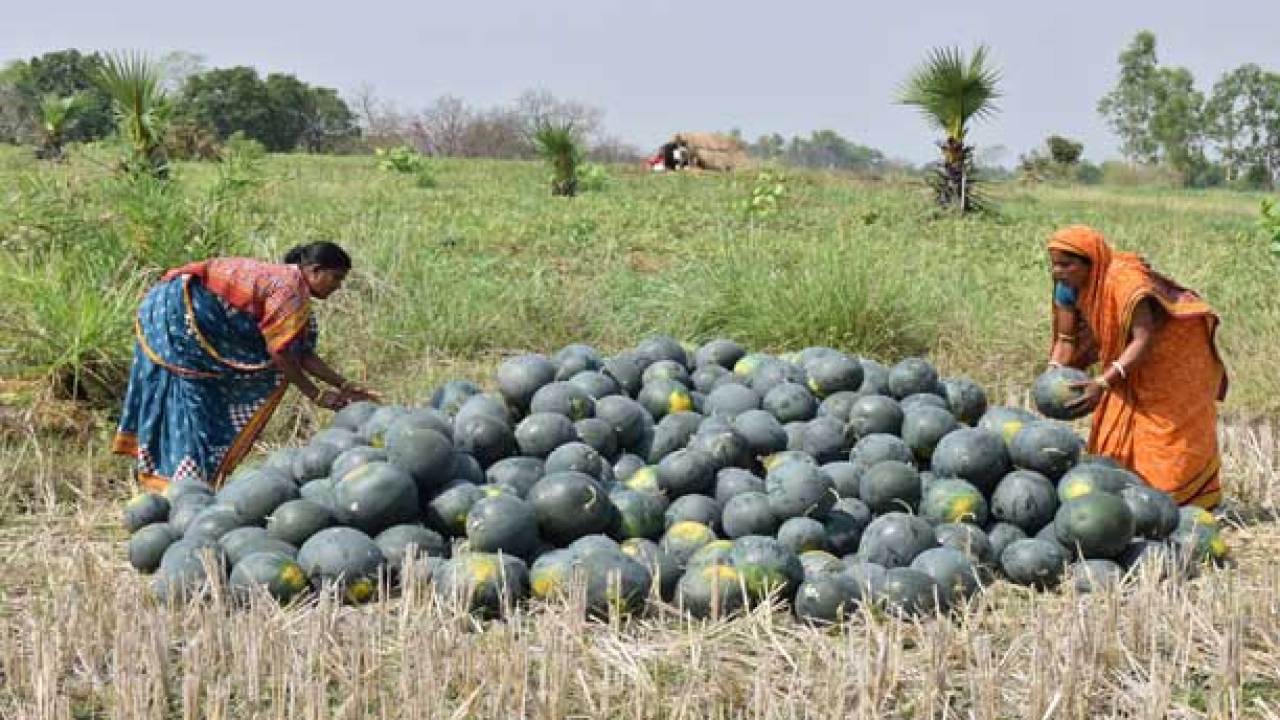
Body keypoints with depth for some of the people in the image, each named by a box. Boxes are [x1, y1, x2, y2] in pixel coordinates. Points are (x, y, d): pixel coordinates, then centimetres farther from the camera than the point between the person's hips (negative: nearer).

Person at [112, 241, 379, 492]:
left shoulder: (282, 280, 12)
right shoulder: (289, 289, -17)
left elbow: (302, 354, 12)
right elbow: (279, 352, -19)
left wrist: (345, 385, 8)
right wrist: (316, 395, -11)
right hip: (180, 310, -10)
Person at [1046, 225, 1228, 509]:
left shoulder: (1125, 279, -34)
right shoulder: (1069, 287, -11)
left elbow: (1144, 339, -39)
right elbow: (1066, 339, -5)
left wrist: (1103, 383, -48)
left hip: (1172, 357, -7)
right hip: (1131, 368, 7)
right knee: (1113, 437, 4)